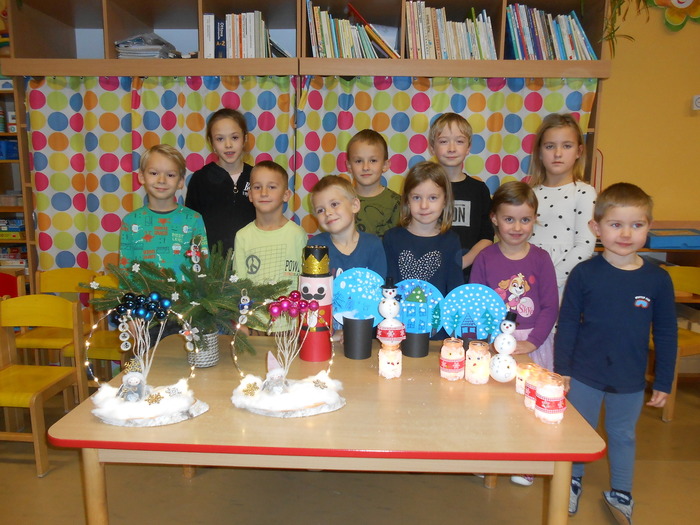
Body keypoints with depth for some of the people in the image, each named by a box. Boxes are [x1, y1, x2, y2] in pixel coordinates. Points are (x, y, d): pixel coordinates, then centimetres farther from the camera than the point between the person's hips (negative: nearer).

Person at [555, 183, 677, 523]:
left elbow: (666, 335, 0)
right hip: (584, 376, -1)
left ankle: (620, 494, 42)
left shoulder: (658, 280, -9)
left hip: (631, 381, 1)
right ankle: (573, 482, 42)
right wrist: (562, 370, -6)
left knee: (623, 436, 20)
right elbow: (567, 325, -7)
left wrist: (663, 382, 2)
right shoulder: (584, 274, -13)